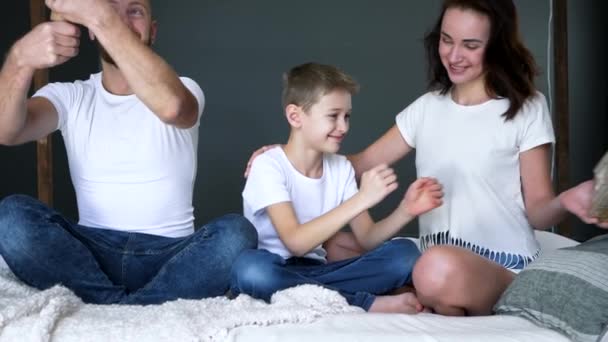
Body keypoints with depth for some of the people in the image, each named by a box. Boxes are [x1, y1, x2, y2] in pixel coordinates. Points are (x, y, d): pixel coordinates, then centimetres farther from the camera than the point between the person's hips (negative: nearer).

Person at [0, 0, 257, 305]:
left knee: (236, 233, -30)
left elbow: (171, 106, -28)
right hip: (91, 253, 1)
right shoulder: (69, 97, 7)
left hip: (169, 254, -1)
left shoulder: (182, 89, 1)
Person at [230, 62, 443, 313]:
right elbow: (295, 242, -25)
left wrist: (405, 211, -17)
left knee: (404, 254, -13)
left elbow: (367, 238, 2)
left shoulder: (341, 168, 6)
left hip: (316, 271, 5)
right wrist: (361, 199, -29)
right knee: (250, 267, -41)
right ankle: (369, 303, -27)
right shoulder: (268, 166, -13)